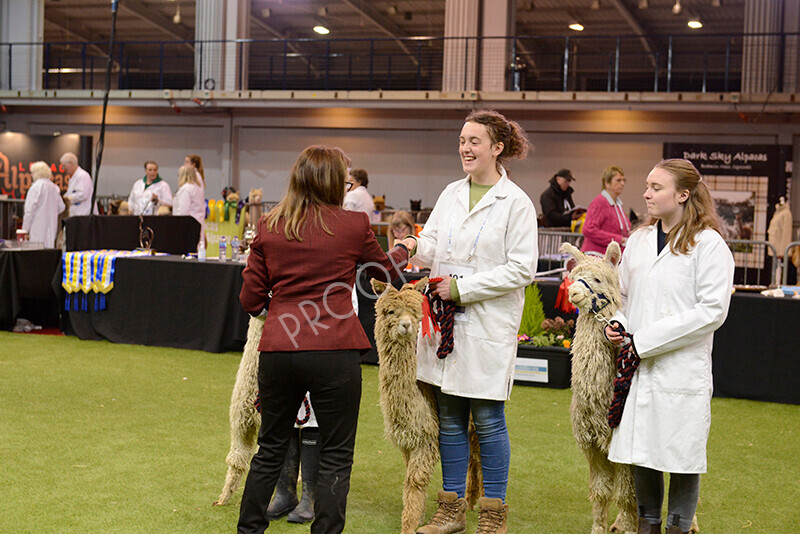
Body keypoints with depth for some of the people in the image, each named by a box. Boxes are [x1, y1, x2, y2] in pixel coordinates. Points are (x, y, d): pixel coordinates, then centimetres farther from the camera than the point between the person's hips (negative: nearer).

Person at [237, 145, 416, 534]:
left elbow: (250, 301, 7)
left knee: (270, 449, 18)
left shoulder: (268, 228, 5)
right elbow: (385, 270, 18)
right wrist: (405, 249, 40)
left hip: (278, 349, 4)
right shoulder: (354, 225, -1)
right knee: (335, 456, 8)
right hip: (334, 351, -3)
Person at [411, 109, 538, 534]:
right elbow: (430, 246, 11)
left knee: (488, 420, 1)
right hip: (445, 322, 6)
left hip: (489, 324, -5)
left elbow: (521, 269, -12)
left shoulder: (516, 203, -7)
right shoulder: (451, 193, 11)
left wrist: (461, 287, -14)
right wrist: (414, 249, -13)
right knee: (450, 418, 11)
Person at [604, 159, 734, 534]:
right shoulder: (638, 240, 11)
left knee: (682, 452, 3)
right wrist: (617, 323, 0)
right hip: (638, 367, 5)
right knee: (640, 448, 10)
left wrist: (646, 339, -15)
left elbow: (713, 310, -13)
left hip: (683, 367, -5)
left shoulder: (709, 244, -7)